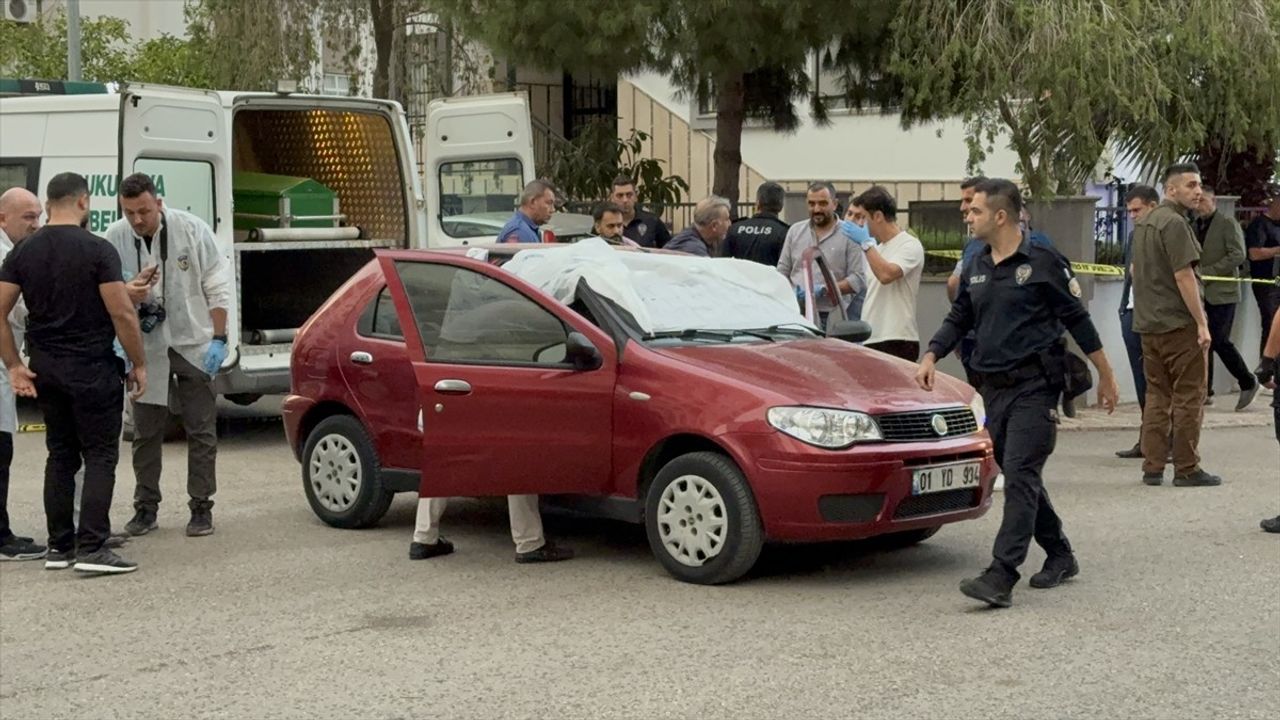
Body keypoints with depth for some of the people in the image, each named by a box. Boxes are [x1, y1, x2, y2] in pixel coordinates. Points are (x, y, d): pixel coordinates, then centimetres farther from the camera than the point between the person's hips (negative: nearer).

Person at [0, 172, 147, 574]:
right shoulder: (97, 250, -12)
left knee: (61, 456, 14)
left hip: (46, 370, 6)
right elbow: (122, 313, -16)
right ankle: (92, 549, -7)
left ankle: (59, 548, 15)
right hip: (93, 370, -6)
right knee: (100, 457, -1)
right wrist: (138, 364, -6)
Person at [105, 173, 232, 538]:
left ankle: (201, 508, 12)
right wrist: (128, 294, -25)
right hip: (145, 346, 2)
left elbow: (217, 286, -6)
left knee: (201, 430, 3)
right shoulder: (115, 238, -9)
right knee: (145, 432, 9)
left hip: (193, 343, -2)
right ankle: (146, 507, 21)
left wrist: (218, 338, -9)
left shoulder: (191, 229, -13)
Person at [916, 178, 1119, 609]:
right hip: (993, 388, 7)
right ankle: (1060, 556, 29)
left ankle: (1001, 577, -20)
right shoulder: (975, 269, 12)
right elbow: (958, 319, 19)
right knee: (1019, 477, 13)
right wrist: (931, 357, 1)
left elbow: (1078, 320, -3)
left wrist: (1106, 376, 1)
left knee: (1020, 477, -13)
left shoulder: (1043, 263, -8)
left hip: (1034, 385, -7)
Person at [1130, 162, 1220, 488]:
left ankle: (1152, 467, 12)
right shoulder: (1174, 223, -14)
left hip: (1148, 324, 9)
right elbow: (1183, 277, -18)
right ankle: (1186, 469, 3)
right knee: (1189, 398, 0)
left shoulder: (1144, 224, 14)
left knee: (1157, 397, 12)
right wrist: (1201, 323, -16)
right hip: (1179, 323, -8)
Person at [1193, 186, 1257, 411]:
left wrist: (1207, 272, -17)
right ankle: (1204, 391, 9)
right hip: (1201, 293, 6)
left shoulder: (1228, 224, -5)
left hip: (1222, 293, -6)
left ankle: (1248, 382, 9)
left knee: (1219, 341, -9)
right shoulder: (1195, 226, 15)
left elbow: (1237, 255, -14)